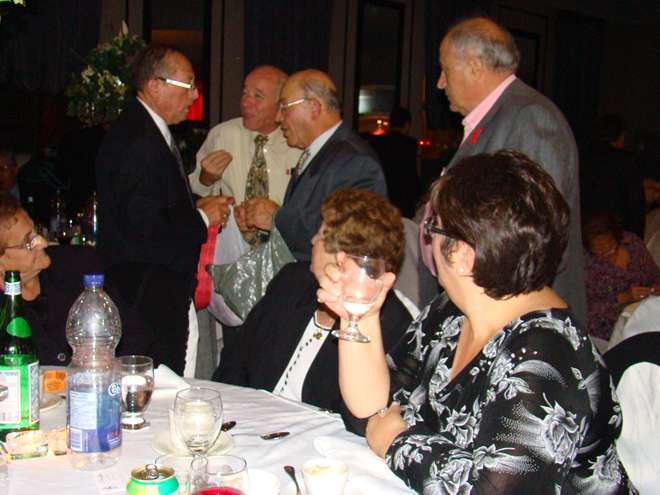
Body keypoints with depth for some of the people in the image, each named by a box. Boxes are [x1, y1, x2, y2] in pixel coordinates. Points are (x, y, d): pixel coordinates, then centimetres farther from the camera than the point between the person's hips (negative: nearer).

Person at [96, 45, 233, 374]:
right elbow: (142, 226, -24)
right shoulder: (136, 140, -19)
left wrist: (195, 208, 8)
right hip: (147, 290, -10)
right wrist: (202, 218, -11)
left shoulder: (151, 131, 15)